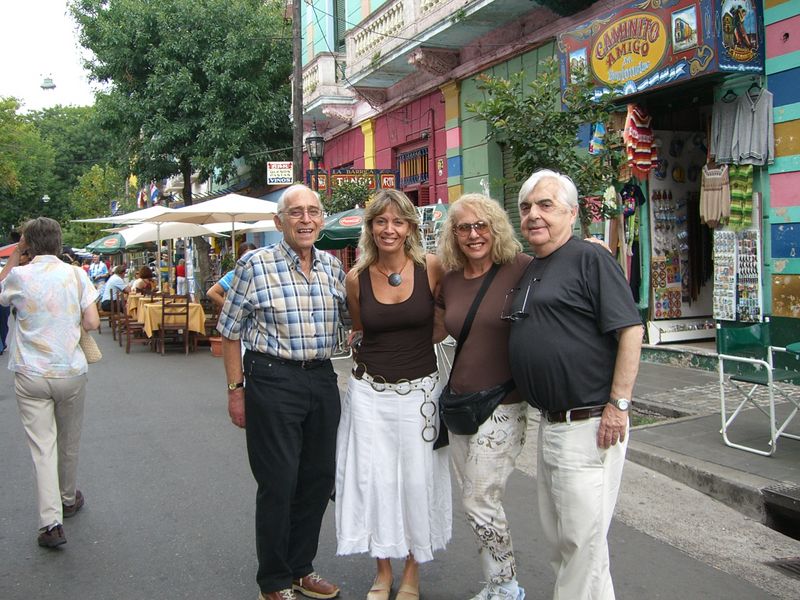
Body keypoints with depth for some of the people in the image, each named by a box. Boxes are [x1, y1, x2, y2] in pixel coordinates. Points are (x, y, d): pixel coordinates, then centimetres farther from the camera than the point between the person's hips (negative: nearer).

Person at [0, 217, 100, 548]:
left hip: (30, 376, -1)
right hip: (71, 372, 1)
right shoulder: (76, 274, -5)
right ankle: (68, 499, 38)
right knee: (69, 442, 18)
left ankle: (51, 521, -6)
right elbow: (92, 322, -7)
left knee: (42, 447, 1)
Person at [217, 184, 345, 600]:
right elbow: (230, 331, -3)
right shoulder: (255, 265, -8)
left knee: (319, 480, 13)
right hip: (272, 381, -5)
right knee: (278, 483, 2)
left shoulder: (333, 267, 6)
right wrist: (236, 389, -5)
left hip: (322, 380, 6)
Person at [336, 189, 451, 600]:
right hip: (370, 392, 1)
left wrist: (413, 340, -1)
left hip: (419, 390, -1)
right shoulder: (357, 277, -2)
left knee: (417, 479, 6)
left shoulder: (431, 268, -7)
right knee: (373, 479, 6)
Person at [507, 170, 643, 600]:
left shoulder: (590, 259, -10)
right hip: (549, 423, 9)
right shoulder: (528, 272, 15)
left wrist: (618, 405, -19)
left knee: (582, 537, 0)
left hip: (589, 424, -9)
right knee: (557, 534, 19)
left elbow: (630, 331, -16)